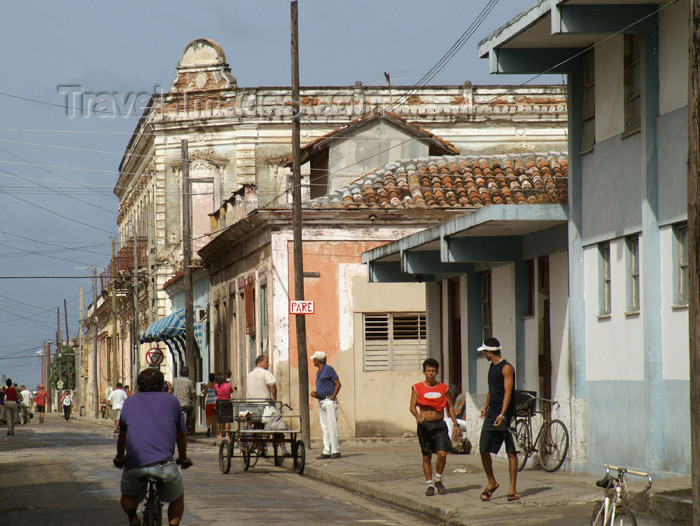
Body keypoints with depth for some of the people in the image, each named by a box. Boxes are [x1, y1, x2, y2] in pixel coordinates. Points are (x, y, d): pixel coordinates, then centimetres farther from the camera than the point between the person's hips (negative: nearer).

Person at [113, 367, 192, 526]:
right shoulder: (171, 401, 16)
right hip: (164, 465, -1)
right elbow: (181, 435, 26)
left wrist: (119, 458, 48)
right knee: (177, 497, 26)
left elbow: (121, 436, 29)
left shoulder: (129, 402, 18)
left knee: (128, 495, 30)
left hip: (134, 466, 1)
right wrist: (183, 458, 44)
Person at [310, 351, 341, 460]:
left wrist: (332, 398, -15)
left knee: (332, 426, -10)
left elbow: (338, 384, -10)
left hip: (329, 401, -9)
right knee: (325, 427, 6)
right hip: (321, 402, 9)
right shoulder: (318, 372, 19)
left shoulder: (328, 369, -6)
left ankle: (335, 451, -10)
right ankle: (326, 452, 6)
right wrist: (315, 394, 5)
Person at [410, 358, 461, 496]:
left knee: (442, 454, -12)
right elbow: (412, 407, -4)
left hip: (439, 425, 1)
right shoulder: (417, 388, 2)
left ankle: (438, 480, 9)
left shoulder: (443, 388, 8)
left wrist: (456, 424, 8)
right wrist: (418, 417, -25)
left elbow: (450, 407, 15)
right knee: (427, 456, 2)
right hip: (424, 425, -1)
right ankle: (429, 485, 14)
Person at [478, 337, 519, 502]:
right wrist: (486, 406, 40)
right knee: (484, 450, 3)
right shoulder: (492, 367, 15)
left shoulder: (506, 368, -11)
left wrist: (502, 415, -28)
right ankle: (491, 483, 19)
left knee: (511, 452, -3)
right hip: (492, 414, 8)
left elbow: (508, 392, -19)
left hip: (506, 415, -8)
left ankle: (512, 489, -2)